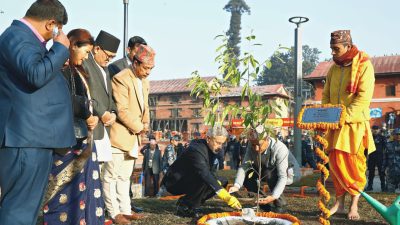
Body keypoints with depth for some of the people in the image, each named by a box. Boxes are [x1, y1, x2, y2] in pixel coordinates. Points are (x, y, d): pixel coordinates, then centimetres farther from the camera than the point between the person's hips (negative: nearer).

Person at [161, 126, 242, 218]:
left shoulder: (209, 148, 0)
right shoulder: (197, 150, -28)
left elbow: (208, 173, 8)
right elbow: (205, 174, -40)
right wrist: (226, 196, -46)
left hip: (189, 181, 10)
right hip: (174, 183, -10)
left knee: (222, 182, 3)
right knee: (204, 180, -34)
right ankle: (184, 207, -14)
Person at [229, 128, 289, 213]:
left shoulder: (280, 149, -35)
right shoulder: (251, 146, -22)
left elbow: (282, 177, -36)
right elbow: (244, 166, -27)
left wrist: (273, 196, -49)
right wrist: (236, 186, -43)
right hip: (264, 171, 5)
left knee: (269, 173, -35)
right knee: (245, 177, -18)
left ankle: (280, 203, -13)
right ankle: (264, 202, 1)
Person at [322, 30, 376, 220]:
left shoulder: (364, 66, -7)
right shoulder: (333, 68, 12)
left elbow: (364, 97, -15)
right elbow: (326, 95, 16)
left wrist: (344, 116, -22)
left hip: (354, 124, -5)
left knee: (353, 164, -1)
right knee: (335, 163, 5)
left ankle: (354, 205, 9)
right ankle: (339, 203, 14)